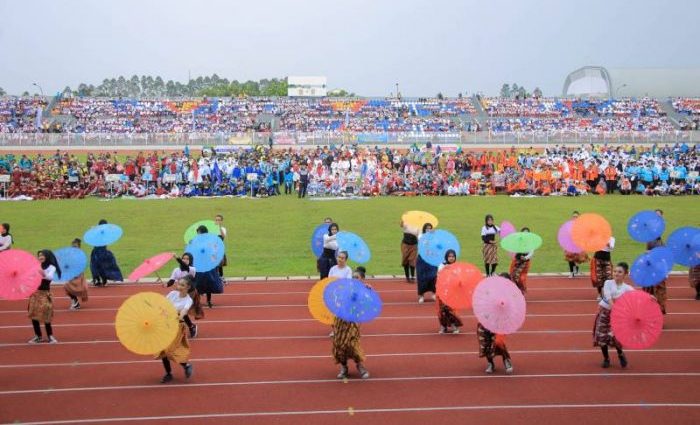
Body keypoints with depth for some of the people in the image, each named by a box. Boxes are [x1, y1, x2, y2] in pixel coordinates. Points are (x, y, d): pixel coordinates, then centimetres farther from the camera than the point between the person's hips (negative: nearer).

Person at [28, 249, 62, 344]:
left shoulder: (51, 267, -4)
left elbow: (50, 277, -22)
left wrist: (44, 274, -42)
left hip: (44, 294, -4)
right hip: (34, 293, 5)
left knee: (45, 316, -7)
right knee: (33, 315, 5)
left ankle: (50, 336, 6)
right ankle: (38, 336, 16)